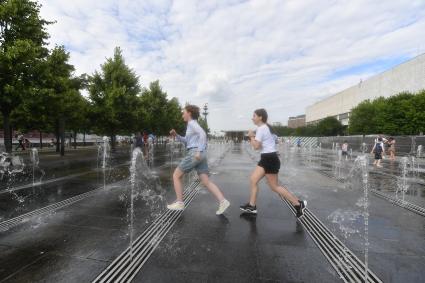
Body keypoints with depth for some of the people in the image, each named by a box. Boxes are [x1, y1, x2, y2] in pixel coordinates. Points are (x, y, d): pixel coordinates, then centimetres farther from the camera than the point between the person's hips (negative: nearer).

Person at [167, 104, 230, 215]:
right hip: (200, 156, 9)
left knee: (176, 176, 4)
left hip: (194, 154, -9)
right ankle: (223, 201, -8)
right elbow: (186, 141, 31)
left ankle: (179, 203, 7)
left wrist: (199, 151, -27)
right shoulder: (192, 125, 25)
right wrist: (176, 135, 18)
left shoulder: (192, 123, -4)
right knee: (206, 182, 2)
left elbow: (203, 134, -22)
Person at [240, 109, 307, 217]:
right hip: (266, 158, 10)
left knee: (274, 187, 0)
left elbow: (256, 146, -21)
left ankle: (298, 204, 13)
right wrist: (253, 137, 5)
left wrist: (251, 136, -6)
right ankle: (252, 206, 14)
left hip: (270, 159, -10)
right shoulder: (265, 127, 14)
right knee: (253, 179, 8)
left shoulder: (261, 128, -16)